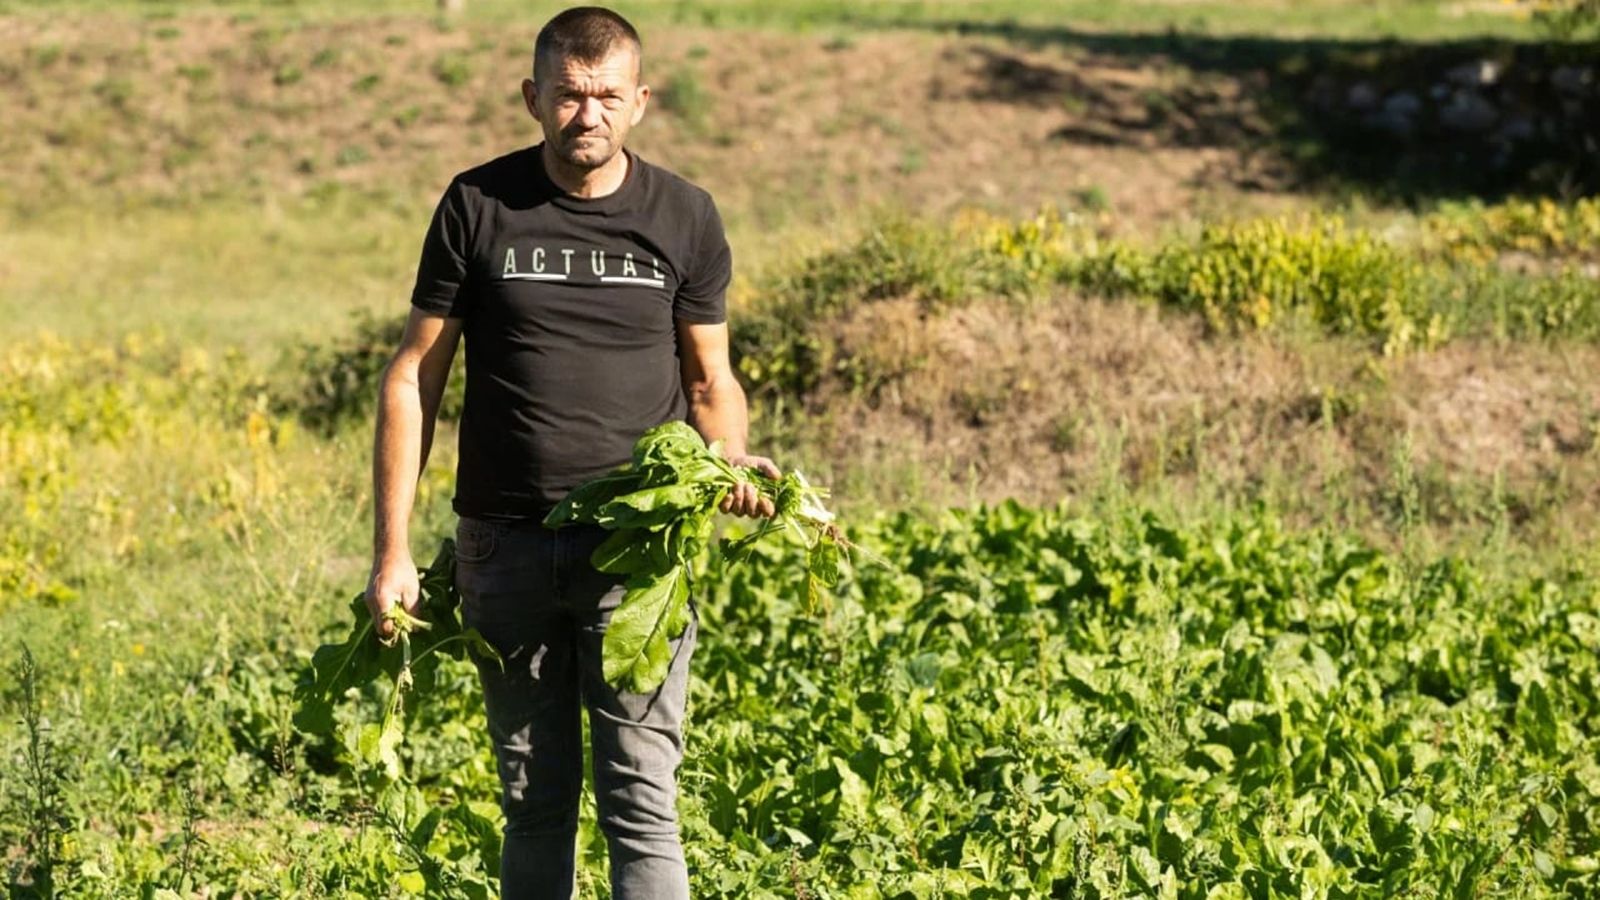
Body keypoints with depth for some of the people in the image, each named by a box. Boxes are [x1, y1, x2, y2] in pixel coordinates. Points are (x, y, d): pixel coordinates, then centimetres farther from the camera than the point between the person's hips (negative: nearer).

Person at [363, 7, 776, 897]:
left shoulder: (684, 217, 2)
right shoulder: (478, 206, 1)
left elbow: (710, 379, 11)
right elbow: (415, 375, 4)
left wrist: (731, 461, -12)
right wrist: (393, 550, 0)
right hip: (506, 547, 1)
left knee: (642, 802, -6)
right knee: (535, 802, 10)